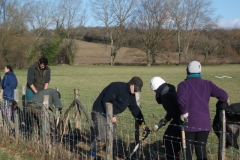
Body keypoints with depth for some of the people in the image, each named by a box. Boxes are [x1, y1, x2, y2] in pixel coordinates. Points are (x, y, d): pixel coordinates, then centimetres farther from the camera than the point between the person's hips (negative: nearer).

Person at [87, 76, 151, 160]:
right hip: (100, 113, -9)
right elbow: (106, 100, -26)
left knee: (113, 139, 7)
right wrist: (111, 116, -21)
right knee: (101, 138, -18)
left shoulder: (131, 95, 7)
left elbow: (136, 111, 10)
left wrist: (144, 126, 5)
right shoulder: (117, 86, -20)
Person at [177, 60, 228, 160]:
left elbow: (181, 99, -22)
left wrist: (184, 112, -10)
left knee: (188, 151, 7)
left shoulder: (183, 84, -2)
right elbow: (224, 95, -3)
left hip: (189, 122, -2)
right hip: (204, 123, 2)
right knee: (201, 150, 11)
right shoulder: (207, 84, 7)